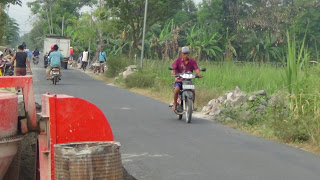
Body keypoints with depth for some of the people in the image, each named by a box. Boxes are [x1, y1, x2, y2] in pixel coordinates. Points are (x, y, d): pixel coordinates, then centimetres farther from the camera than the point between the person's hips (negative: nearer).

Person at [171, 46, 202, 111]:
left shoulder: (192, 61, 2)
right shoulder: (178, 61, -2)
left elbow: (196, 69, -10)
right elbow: (173, 69, -11)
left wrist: (199, 74, -32)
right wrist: (173, 73, -35)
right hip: (179, 80, -2)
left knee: (193, 91, -22)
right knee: (176, 89, -30)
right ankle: (175, 104, -10)